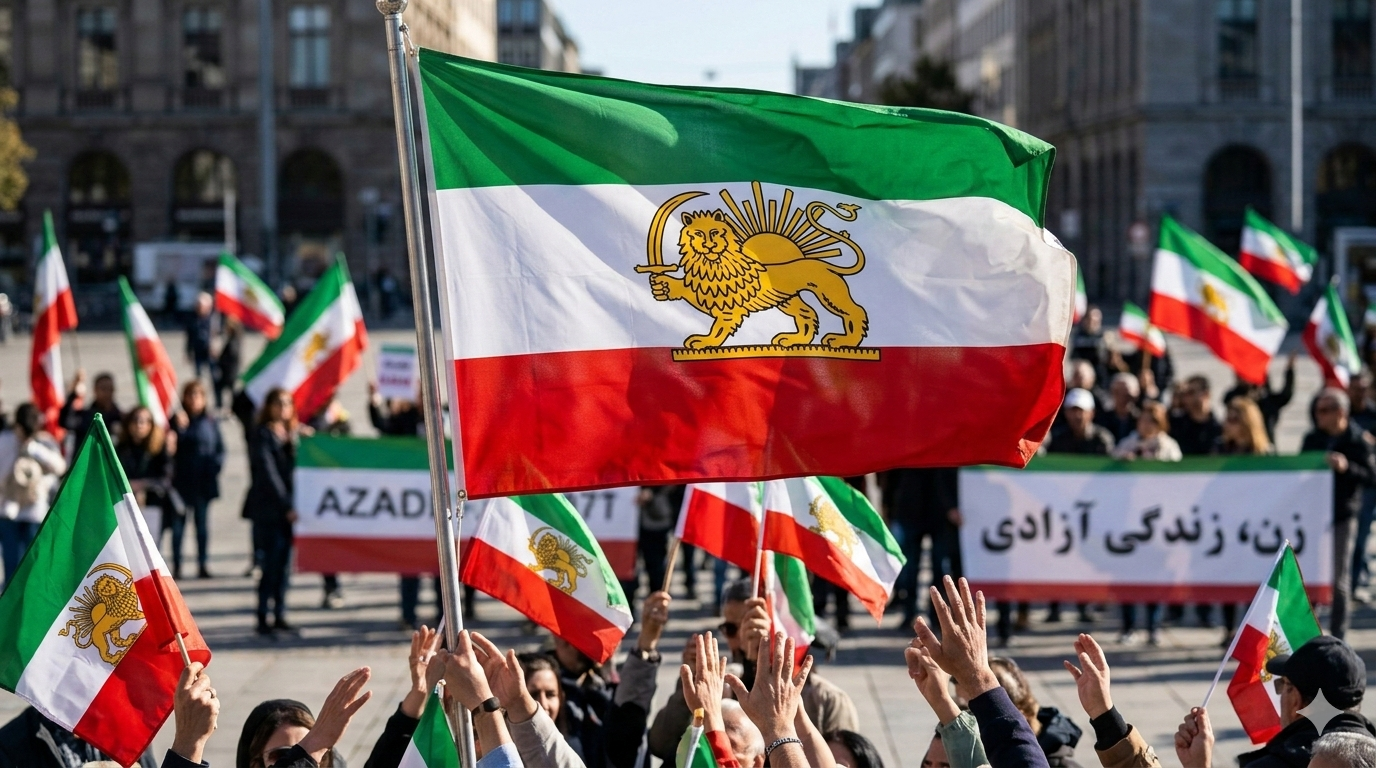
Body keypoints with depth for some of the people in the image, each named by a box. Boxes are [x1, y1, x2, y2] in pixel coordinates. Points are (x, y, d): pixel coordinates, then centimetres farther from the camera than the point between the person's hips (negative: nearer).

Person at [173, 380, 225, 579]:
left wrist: (216, 465, -7)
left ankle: (203, 564, 8)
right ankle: (176, 564, 4)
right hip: (182, 479, -1)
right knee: (179, 523, 1)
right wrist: (180, 428, -21)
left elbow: (220, 448, 9)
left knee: (202, 522, 6)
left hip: (204, 481, 1)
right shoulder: (179, 420, -1)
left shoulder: (210, 423, 5)